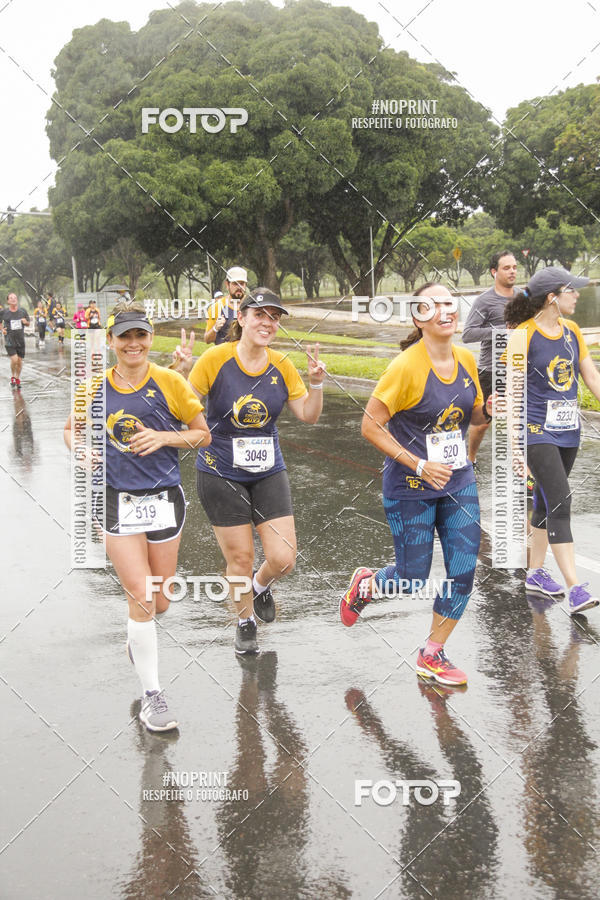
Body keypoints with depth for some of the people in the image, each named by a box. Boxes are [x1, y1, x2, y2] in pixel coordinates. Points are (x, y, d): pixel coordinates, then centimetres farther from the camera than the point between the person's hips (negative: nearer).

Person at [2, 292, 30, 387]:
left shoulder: (23, 311, 1)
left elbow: (28, 323, 12)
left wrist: (25, 322, -10)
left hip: (20, 340, 3)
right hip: (9, 341, -3)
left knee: (19, 361, 8)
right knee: (14, 360, -16)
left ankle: (18, 379, 29)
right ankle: (12, 377, 11)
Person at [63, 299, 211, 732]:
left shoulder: (169, 381, -4)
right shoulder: (95, 389, 0)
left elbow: (203, 435, 1)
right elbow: (72, 429, 17)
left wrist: (163, 437, -16)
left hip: (165, 497, 1)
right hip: (118, 500, -1)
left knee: (159, 603, 11)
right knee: (141, 598, -10)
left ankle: (138, 637, 48)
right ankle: (152, 694, 4)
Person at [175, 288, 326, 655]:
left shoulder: (281, 365, -1)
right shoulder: (216, 359, -12)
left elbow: (309, 416, 4)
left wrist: (316, 383, -12)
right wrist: (182, 373, -27)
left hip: (269, 473, 3)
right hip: (221, 474, -3)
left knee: (283, 559, -4)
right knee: (240, 559, 3)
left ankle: (260, 585, 33)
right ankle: (246, 622, 32)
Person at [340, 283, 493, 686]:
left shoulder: (466, 359, 0)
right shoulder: (406, 367, -19)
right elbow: (370, 426, -17)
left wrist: (489, 410, -9)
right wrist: (419, 465, -21)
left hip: (459, 483, 6)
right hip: (411, 488, -5)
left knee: (464, 572, 2)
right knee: (413, 580, 3)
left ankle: (432, 656, 21)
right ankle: (365, 585, 38)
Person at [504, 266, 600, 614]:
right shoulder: (523, 336, -12)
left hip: (568, 429, 7)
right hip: (537, 430, -7)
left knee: (547, 503, 15)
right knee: (560, 502, -14)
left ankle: (536, 572, 29)